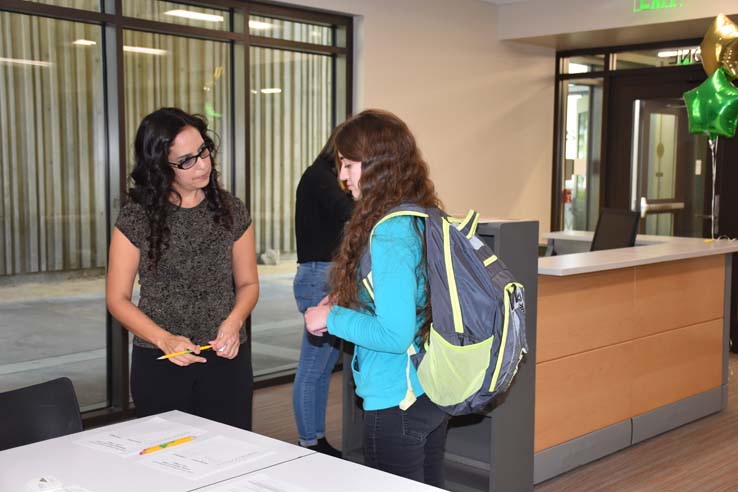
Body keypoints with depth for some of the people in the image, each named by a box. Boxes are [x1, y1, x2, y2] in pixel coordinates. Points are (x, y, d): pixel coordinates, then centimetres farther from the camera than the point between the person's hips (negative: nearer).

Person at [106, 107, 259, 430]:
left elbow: (248, 283, 10)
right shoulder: (136, 218, -5)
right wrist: (164, 339, -17)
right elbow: (118, 300, -2)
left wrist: (234, 322, -11)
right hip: (159, 363, -1)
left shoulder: (231, 211, 2)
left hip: (226, 358, 2)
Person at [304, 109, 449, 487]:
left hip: (396, 404, -9)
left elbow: (395, 335, -25)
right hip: (433, 396, 9)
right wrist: (348, 302, 10)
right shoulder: (427, 219, 5)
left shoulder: (390, 233, -22)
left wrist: (332, 318, -12)